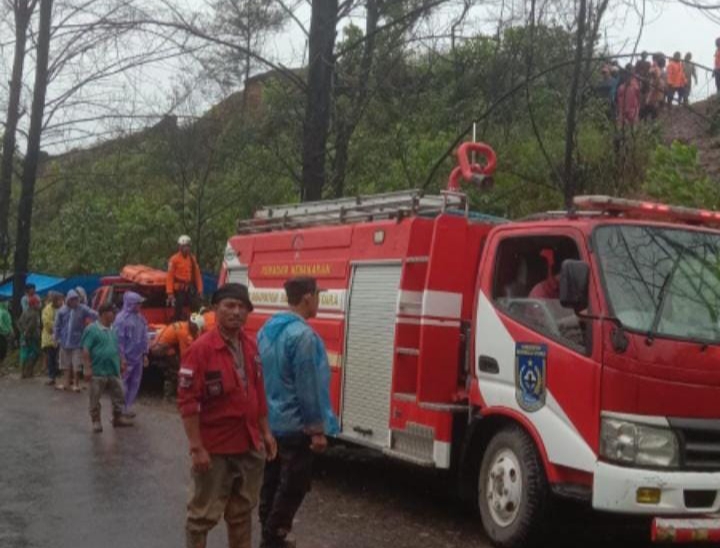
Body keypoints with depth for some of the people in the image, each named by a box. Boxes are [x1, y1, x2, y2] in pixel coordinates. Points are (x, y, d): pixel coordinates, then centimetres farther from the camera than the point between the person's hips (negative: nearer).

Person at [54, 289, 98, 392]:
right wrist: (57, 337, 5)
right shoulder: (62, 310, -1)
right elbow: (57, 325, 6)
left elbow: (95, 316, -14)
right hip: (65, 342, 3)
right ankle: (67, 383, 24)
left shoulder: (82, 309, -8)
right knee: (66, 363, 13)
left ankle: (76, 384, 12)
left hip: (77, 342, -3)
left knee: (77, 364, -1)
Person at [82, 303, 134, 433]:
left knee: (118, 396, 10)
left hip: (113, 371, 7)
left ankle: (118, 417, 22)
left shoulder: (113, 330, 12)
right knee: (95, 399, 2)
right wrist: (88, 368, -16)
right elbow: (86, 350, -12)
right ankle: (96, 421, 13)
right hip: (97, 372, -6)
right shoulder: (92, 329, -10)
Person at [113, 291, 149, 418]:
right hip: (126, 358, -7)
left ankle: (128, 407, 19)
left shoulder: (140, 318, 9)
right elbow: (119, 339, -14)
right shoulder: (121, 318, -12)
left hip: (138, 358, 7)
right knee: (123, 384, 0)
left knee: (135, 383, 10)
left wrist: (145, 354, 11)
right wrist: (122, 358, -16)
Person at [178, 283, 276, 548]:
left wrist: (265, 432, 12)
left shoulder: (250, 346, 6)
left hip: (249, 446, 7)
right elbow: (187, 401, -19)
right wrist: (196, 448, -21)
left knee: (242, 512, 18)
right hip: (215, 448, -7)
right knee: (204, 515, 3)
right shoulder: (201, 349, -17)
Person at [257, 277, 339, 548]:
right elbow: (308, 388, -22)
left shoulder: (267, 328, 6)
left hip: (269, 422, 9)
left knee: (271, 483, 17)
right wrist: (317, 430, -16)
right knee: (292, 488, 2)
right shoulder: (303, 335, -22)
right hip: (295, 426, -9)